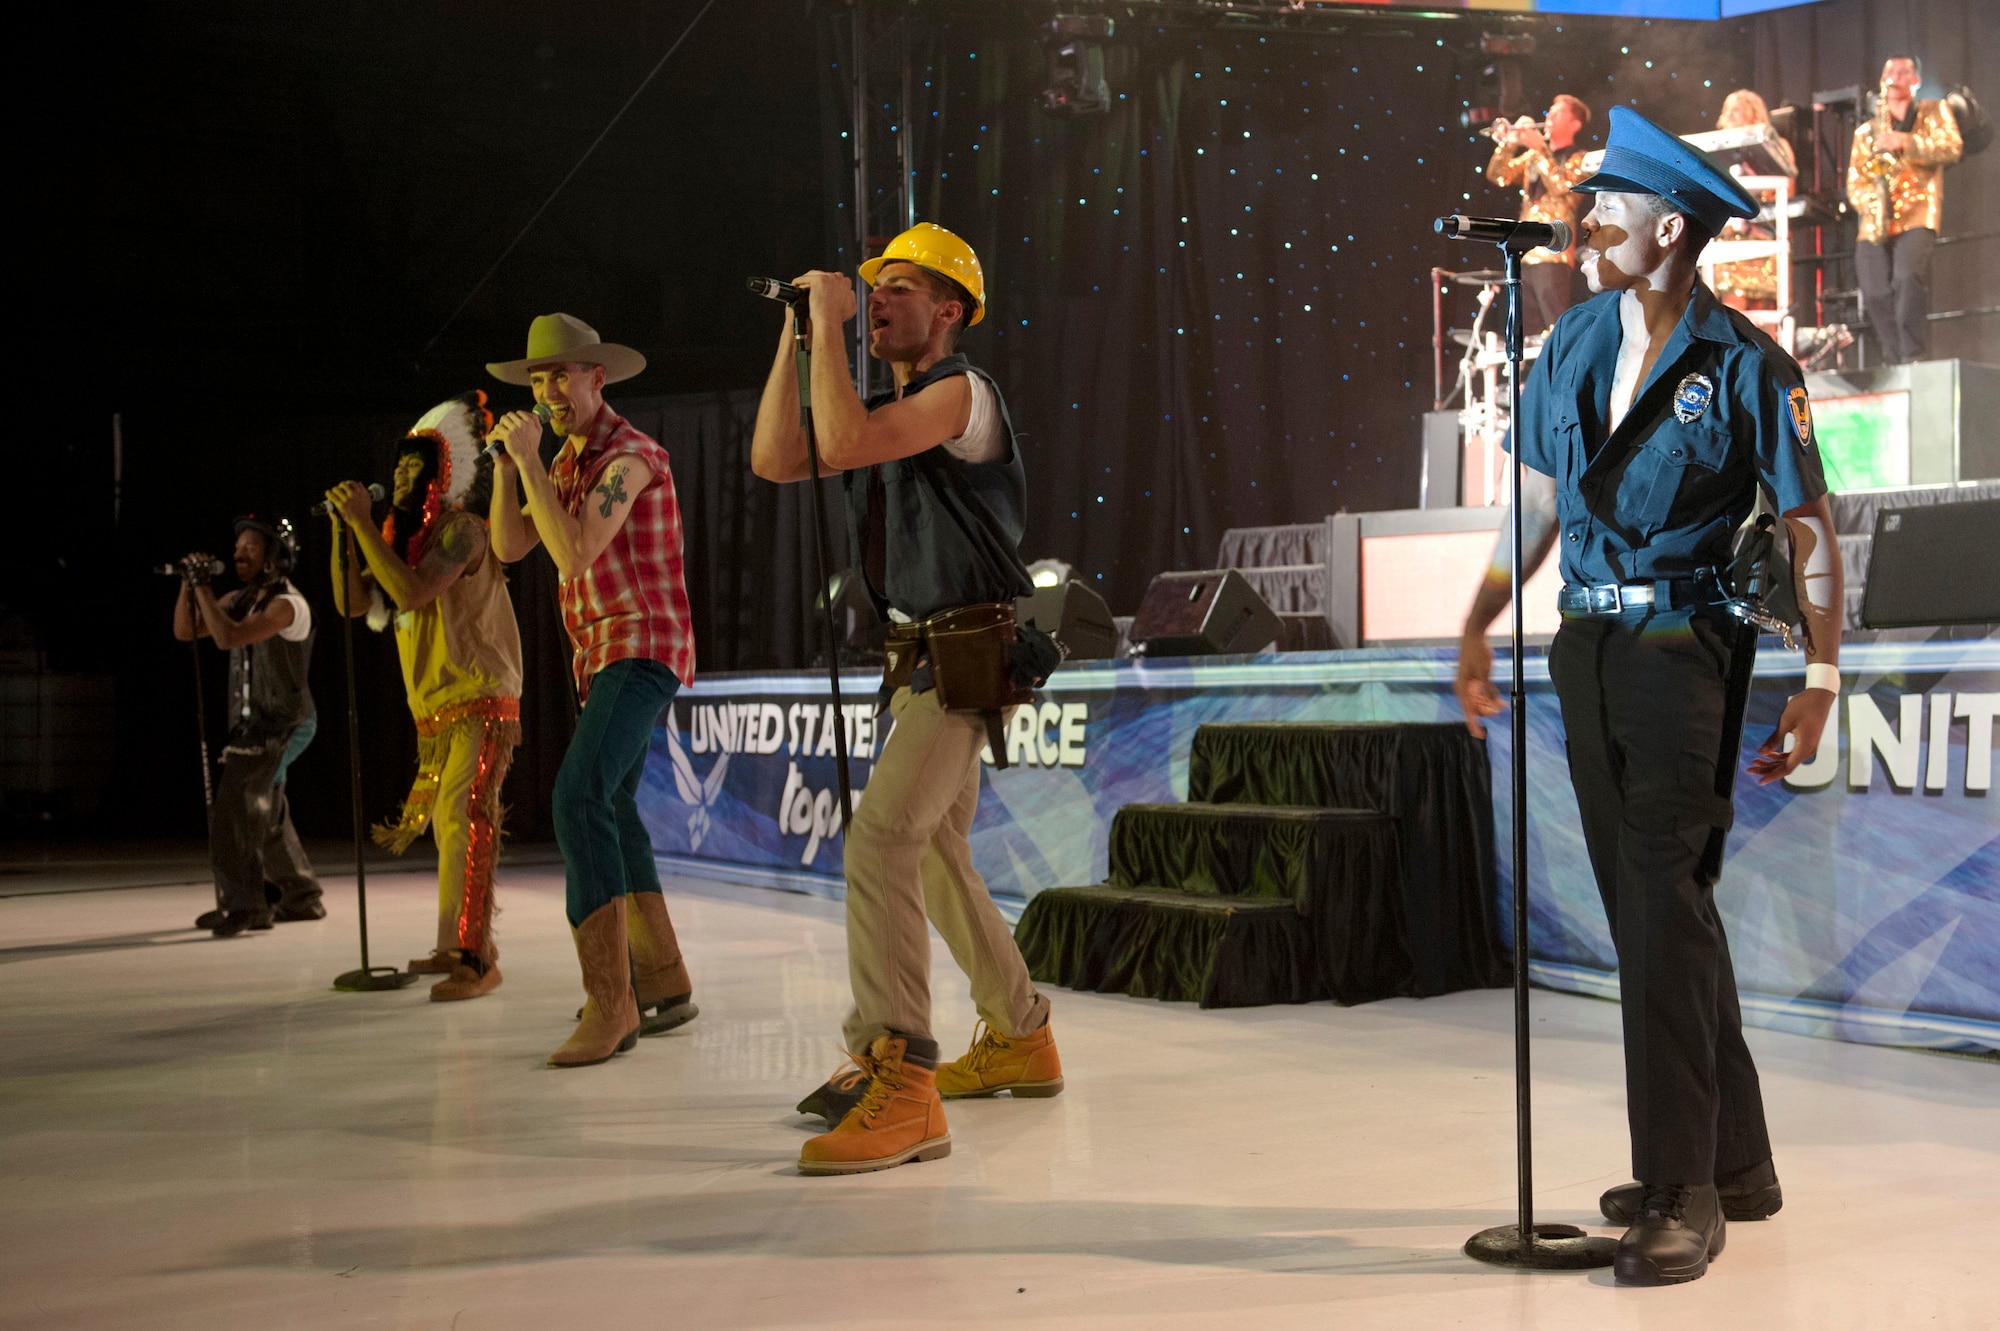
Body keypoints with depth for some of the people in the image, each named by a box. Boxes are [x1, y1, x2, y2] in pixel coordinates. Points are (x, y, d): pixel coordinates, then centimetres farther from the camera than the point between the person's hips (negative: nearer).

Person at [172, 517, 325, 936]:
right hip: (255, 724, 10)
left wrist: (202, 587, -23)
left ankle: (243, 903, -25)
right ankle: (302, 897, 31)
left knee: (236, 805, -21)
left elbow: (228, 637, -30)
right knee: (267, 816, 19)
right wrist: (189, 584, -3)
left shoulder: (286, 605, -17)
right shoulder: (239, 600, 11)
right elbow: (185, 631, 10)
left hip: (281, 724, -10)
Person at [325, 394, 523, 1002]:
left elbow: (411, 592, -27)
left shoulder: (461, 529, -12)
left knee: (461, 817, -19)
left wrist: (363, 522, -22)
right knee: (443, 825, 13)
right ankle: (455, 947, 24)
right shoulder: (408, 537, 14)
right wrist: (343, 528, 0)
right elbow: (353, 603, 9)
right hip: (436, 709, 9)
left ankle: (477, 958, -21)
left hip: (480, 702, -9)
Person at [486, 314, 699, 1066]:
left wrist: (532, 462, -18)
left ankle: (610, 1002, -28)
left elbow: (573, 554, -23)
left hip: (641, 651, -10)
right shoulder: (566, 460, 16)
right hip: (603, 657, 10)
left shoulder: (627, 456, -12)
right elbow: (510, 546, 12)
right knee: (612, 813, 15)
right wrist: (507, 463, 0)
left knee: (580, 798, -25)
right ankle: (664, 986, 26)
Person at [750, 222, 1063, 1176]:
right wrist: (796, 337, 4)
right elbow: (776, 459, 7)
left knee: (881, 840, -24)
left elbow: (845, 442, -27)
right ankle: (1020, 1040, 35)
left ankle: (898, 1083, -29)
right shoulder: (890, 409, 17)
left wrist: (829, 324, -18)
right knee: (936, 857, 20)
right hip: (920, 659, 11)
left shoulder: (962, 392, -12)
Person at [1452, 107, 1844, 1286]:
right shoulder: (1575, 342, 8)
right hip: (1589, 638, 7)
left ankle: (1682, 1189, -1)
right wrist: (1478, 627, 15)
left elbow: (1811, 532, -6)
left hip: (1681, 645, -7)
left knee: (1663, 900, -10)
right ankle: (1736, 1162, 26)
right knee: (1644, 900, 12)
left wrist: (1821, 684, -9)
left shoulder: (1743, 365, -9)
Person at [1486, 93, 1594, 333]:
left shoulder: (1578, 159, 2)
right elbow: (1499, 176, 11)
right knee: (1534, 331, 7)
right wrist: (1507, 145, -5)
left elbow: (1562, 187, -16)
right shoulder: (1532, 156, 20)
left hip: (1554, 255, -6)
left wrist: (1540, 148, -17)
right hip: (1524, 254, 6)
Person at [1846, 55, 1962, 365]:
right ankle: (1896, 363, -5)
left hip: (1917, 214, -3)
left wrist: (1905, 142, -15)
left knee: (1908, 275, -28)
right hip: (1874, 223, 3)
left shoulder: (1934, 113, 16)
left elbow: (1952, 148, -2)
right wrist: (1870, 201, -7)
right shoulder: (1866, 130, 23)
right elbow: (1853, 182, 16)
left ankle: (1912, 357, -26)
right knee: (1876, 293, -13)